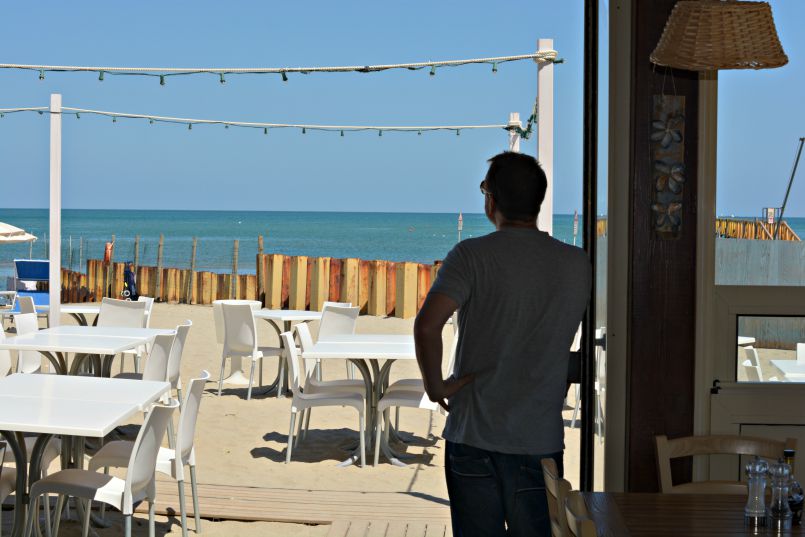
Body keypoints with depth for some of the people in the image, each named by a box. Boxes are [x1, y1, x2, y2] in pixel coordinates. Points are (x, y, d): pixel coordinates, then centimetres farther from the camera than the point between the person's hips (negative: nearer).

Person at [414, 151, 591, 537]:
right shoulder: (577, 264, 2)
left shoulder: (471, 256, -9)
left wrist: (434, 385, -9)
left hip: (473, 433, -2)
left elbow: (427, 326, -22)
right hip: (540, 437, 2)